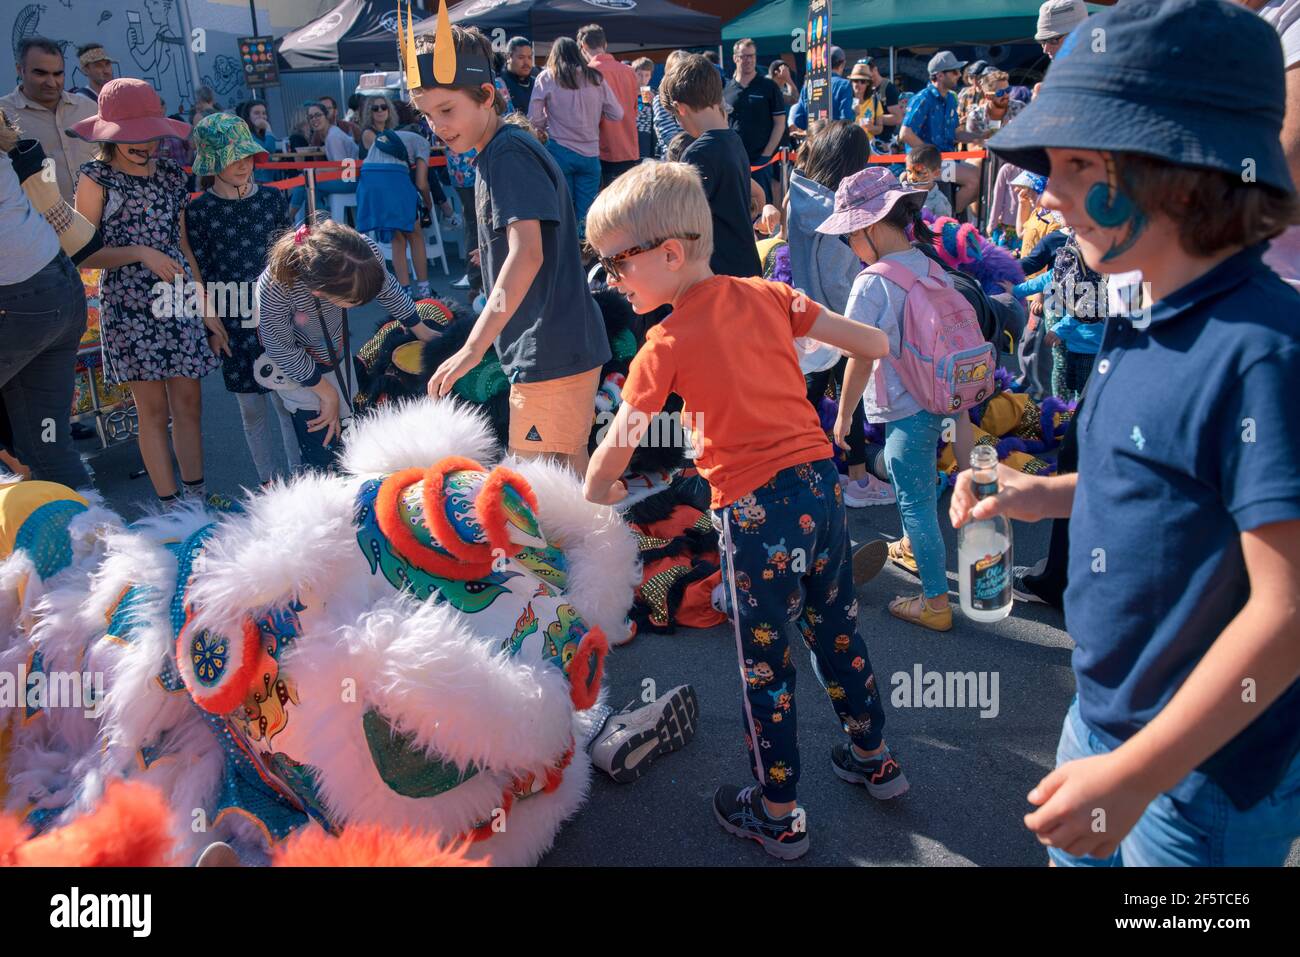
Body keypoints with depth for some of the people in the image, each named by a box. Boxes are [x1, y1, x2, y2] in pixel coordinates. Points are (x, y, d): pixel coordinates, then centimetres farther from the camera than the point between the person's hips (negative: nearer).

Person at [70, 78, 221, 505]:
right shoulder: (96, 178, -3)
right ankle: (169, 506, 8)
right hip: (129, 306, -4)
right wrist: (140, 253, -18)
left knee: (189, 405, 5)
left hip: (180, 302, 4)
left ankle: (197, 497, 16)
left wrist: (207, 309, 12)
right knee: (153, 411, 0)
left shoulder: (171, 174, 10)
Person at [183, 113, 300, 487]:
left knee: (288, 399, 2)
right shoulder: (198, 211, -2)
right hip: (233, 321, -1)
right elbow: (199, 275, -1)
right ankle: (268, 483, 20)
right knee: (252, 407, 7)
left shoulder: (273, 198, 4)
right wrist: (213, 326, -4)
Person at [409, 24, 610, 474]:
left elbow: (527, 254, -27)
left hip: (550, 352, -10)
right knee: (569, 466, 18)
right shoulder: (493, 154, 15)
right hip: (566, 347, 10)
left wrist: (473, 347, -31)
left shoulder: (509, 154, -15)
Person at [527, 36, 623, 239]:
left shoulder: (546, 78, 1)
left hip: (559, 152, -1)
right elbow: (617, 114, 6)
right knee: (587, 217, 4)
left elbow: (534, 119, -3)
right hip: (590, 153, 2)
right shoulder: (595, 77, 6)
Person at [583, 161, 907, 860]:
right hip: (820, 486, 6)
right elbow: (874, 345, 6)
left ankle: (776, 815, 27)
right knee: (836, 627, 24)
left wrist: (596, 491, 15)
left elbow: (616, 448, -6)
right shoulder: (768, 295, 3)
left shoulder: (668, 344, -11)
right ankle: (872, 757, 44)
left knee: (764, 661, 10)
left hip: (755, 512, -6)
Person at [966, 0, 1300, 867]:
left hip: (1202, 775, -8)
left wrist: (1136, 774, -25)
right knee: (1075, 855, 24)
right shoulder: (1147, 328, 1)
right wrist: (1046, 495, 1)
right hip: (1105, 716, 8)